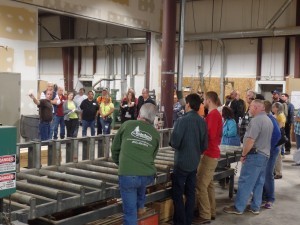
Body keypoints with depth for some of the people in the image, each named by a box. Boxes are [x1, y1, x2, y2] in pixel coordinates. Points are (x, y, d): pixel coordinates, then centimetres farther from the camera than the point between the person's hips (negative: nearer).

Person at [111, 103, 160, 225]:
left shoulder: (127, 124, 4)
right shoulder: (156, 134, 11)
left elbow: (115, 148, 13)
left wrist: (119, 163, 32)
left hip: (127, 174, -3)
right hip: (148, 175, 4)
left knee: (130, 211, 8)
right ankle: (140, 207, 49)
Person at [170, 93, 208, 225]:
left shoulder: (182, 120, -17)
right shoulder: (202, 122, 1)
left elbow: (174, 142, -17)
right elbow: (204, 145, 6)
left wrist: (175, 144, 5)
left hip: (181, 163, -6)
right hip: (194, 163, 6)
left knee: (177, 194, 3)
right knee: (190, 193, 14)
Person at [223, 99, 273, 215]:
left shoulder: (256, 120, -18)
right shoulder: (268, 120, 13)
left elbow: (250, 141, -23)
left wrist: (243, 155, -12)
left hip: (255, 155, -10)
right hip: (264, 155, 10)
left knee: (245, 182, -3)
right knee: (259, 183, 13)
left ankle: (238, 208, 2)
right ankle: (255, 207, 19)